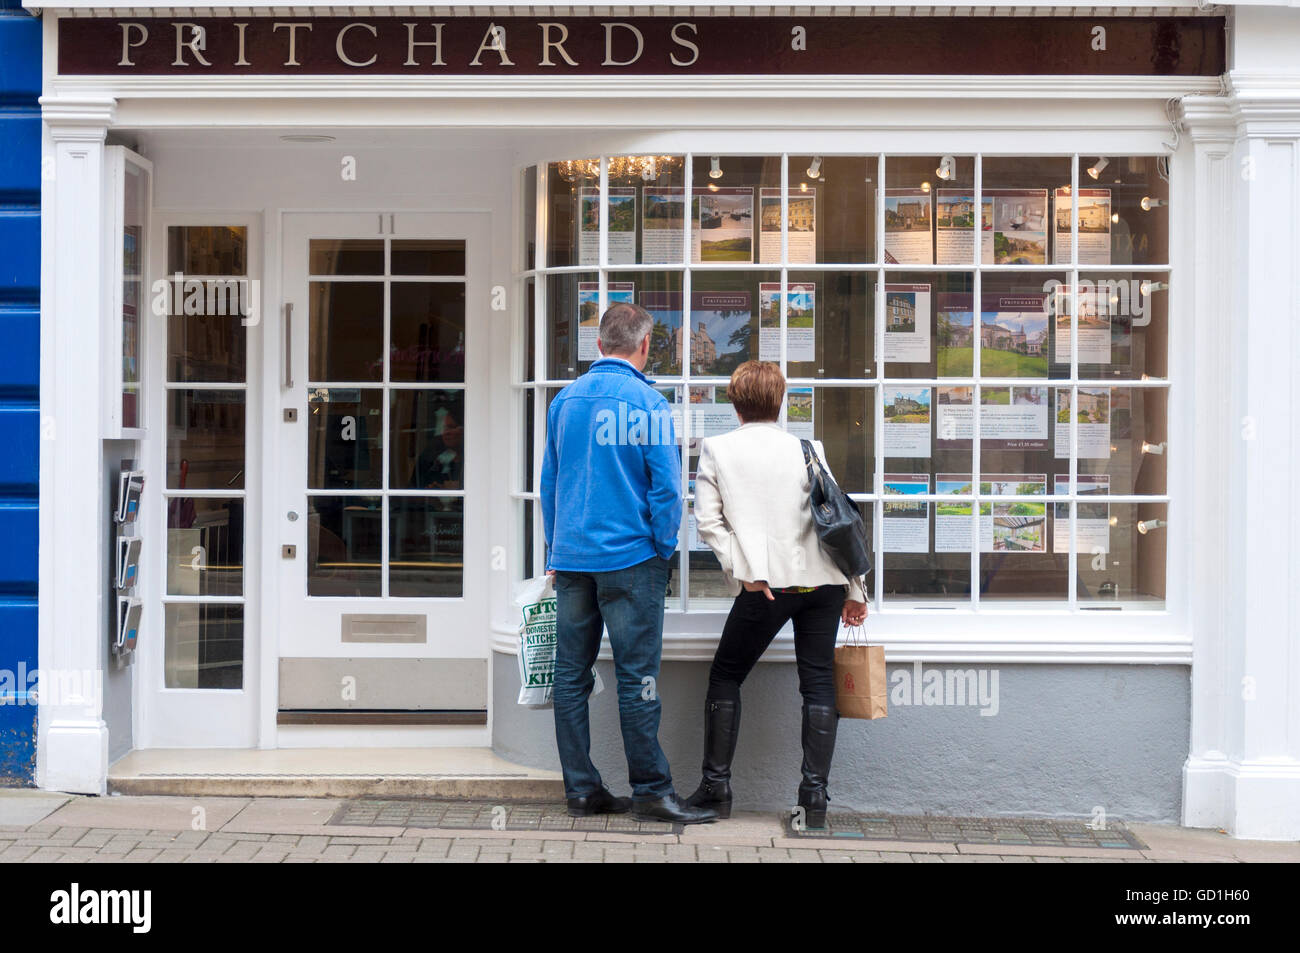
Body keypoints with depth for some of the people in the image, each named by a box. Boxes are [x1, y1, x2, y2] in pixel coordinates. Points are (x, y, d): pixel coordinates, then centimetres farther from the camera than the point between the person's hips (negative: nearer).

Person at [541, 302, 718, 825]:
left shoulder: (564, 400, 9)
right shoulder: (647, 402, -7)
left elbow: (549, 482, 14)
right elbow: (666, 486, -10)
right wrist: (664, 548, 1)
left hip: (571, 558, 5)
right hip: (630, 556, -5)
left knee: (570, 676, 8)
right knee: (637, 677, -2)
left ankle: (581, 789, 11)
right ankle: (651, 790, 1)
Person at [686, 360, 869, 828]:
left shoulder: (716, 449, 5)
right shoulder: (807, 449, 7)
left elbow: (708, 520, -4)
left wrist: (744, 571, -6)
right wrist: (855, 591, 11)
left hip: (767, 584, -2)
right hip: (823, 579, 2)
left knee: (725, 677, 13)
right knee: (818, 681, 9)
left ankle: (716, 785, 12)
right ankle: (815, 793, 3)